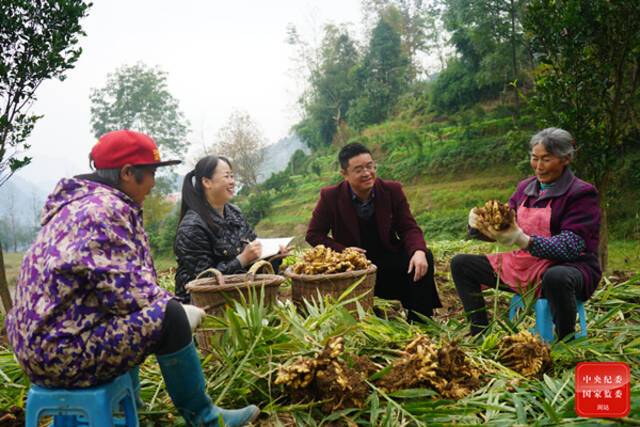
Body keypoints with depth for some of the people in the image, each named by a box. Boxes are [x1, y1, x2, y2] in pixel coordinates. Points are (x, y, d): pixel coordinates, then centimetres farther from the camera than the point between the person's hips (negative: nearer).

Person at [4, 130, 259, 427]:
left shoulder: (87, 202, 13)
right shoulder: (104, 211, -19)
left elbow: (123, 282, 17)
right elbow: (128, 291, -24)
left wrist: (168, 302, 7)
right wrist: (177, 309, -9)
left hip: (47, 335, 11)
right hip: (60, 347, -11)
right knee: (169, 317, -18)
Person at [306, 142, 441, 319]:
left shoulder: (393, 190, -5)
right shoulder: (331, 196, -9)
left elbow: (409, 228, -4)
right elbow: (313, 234, -2)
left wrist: (419, 251, -27)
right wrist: (343, 251, -19)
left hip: (389, 260, 2)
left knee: (425, 257, -23)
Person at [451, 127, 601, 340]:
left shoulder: (581, 193, -11)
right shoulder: (526, 187, 8)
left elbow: (571, 247, -23)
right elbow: (503, 229, 6)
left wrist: (523, 240, -37)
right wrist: (479, 225, -18)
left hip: (566, 268, -6)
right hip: (521, 268, 7)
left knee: (556, 277, -42)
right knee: (461, 264, 1)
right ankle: (480, 335, 1)